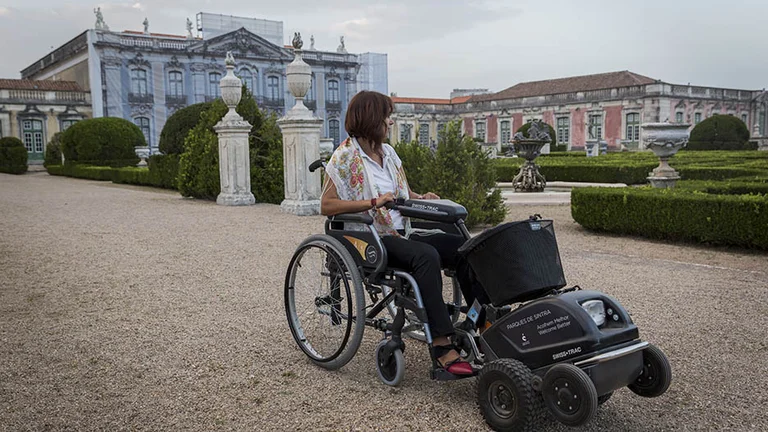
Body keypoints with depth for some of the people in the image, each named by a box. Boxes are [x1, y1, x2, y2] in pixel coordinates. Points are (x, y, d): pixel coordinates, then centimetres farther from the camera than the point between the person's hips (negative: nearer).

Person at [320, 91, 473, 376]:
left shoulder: (388, 152, 18)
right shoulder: (346, 156, -2)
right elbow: (327, 205, -9)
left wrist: (423, 198, 4)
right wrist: (373, 202, -18)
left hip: (401, 234, 7)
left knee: (463, 246, -14)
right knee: (427, 255, -34)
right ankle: (442, 345, -35)